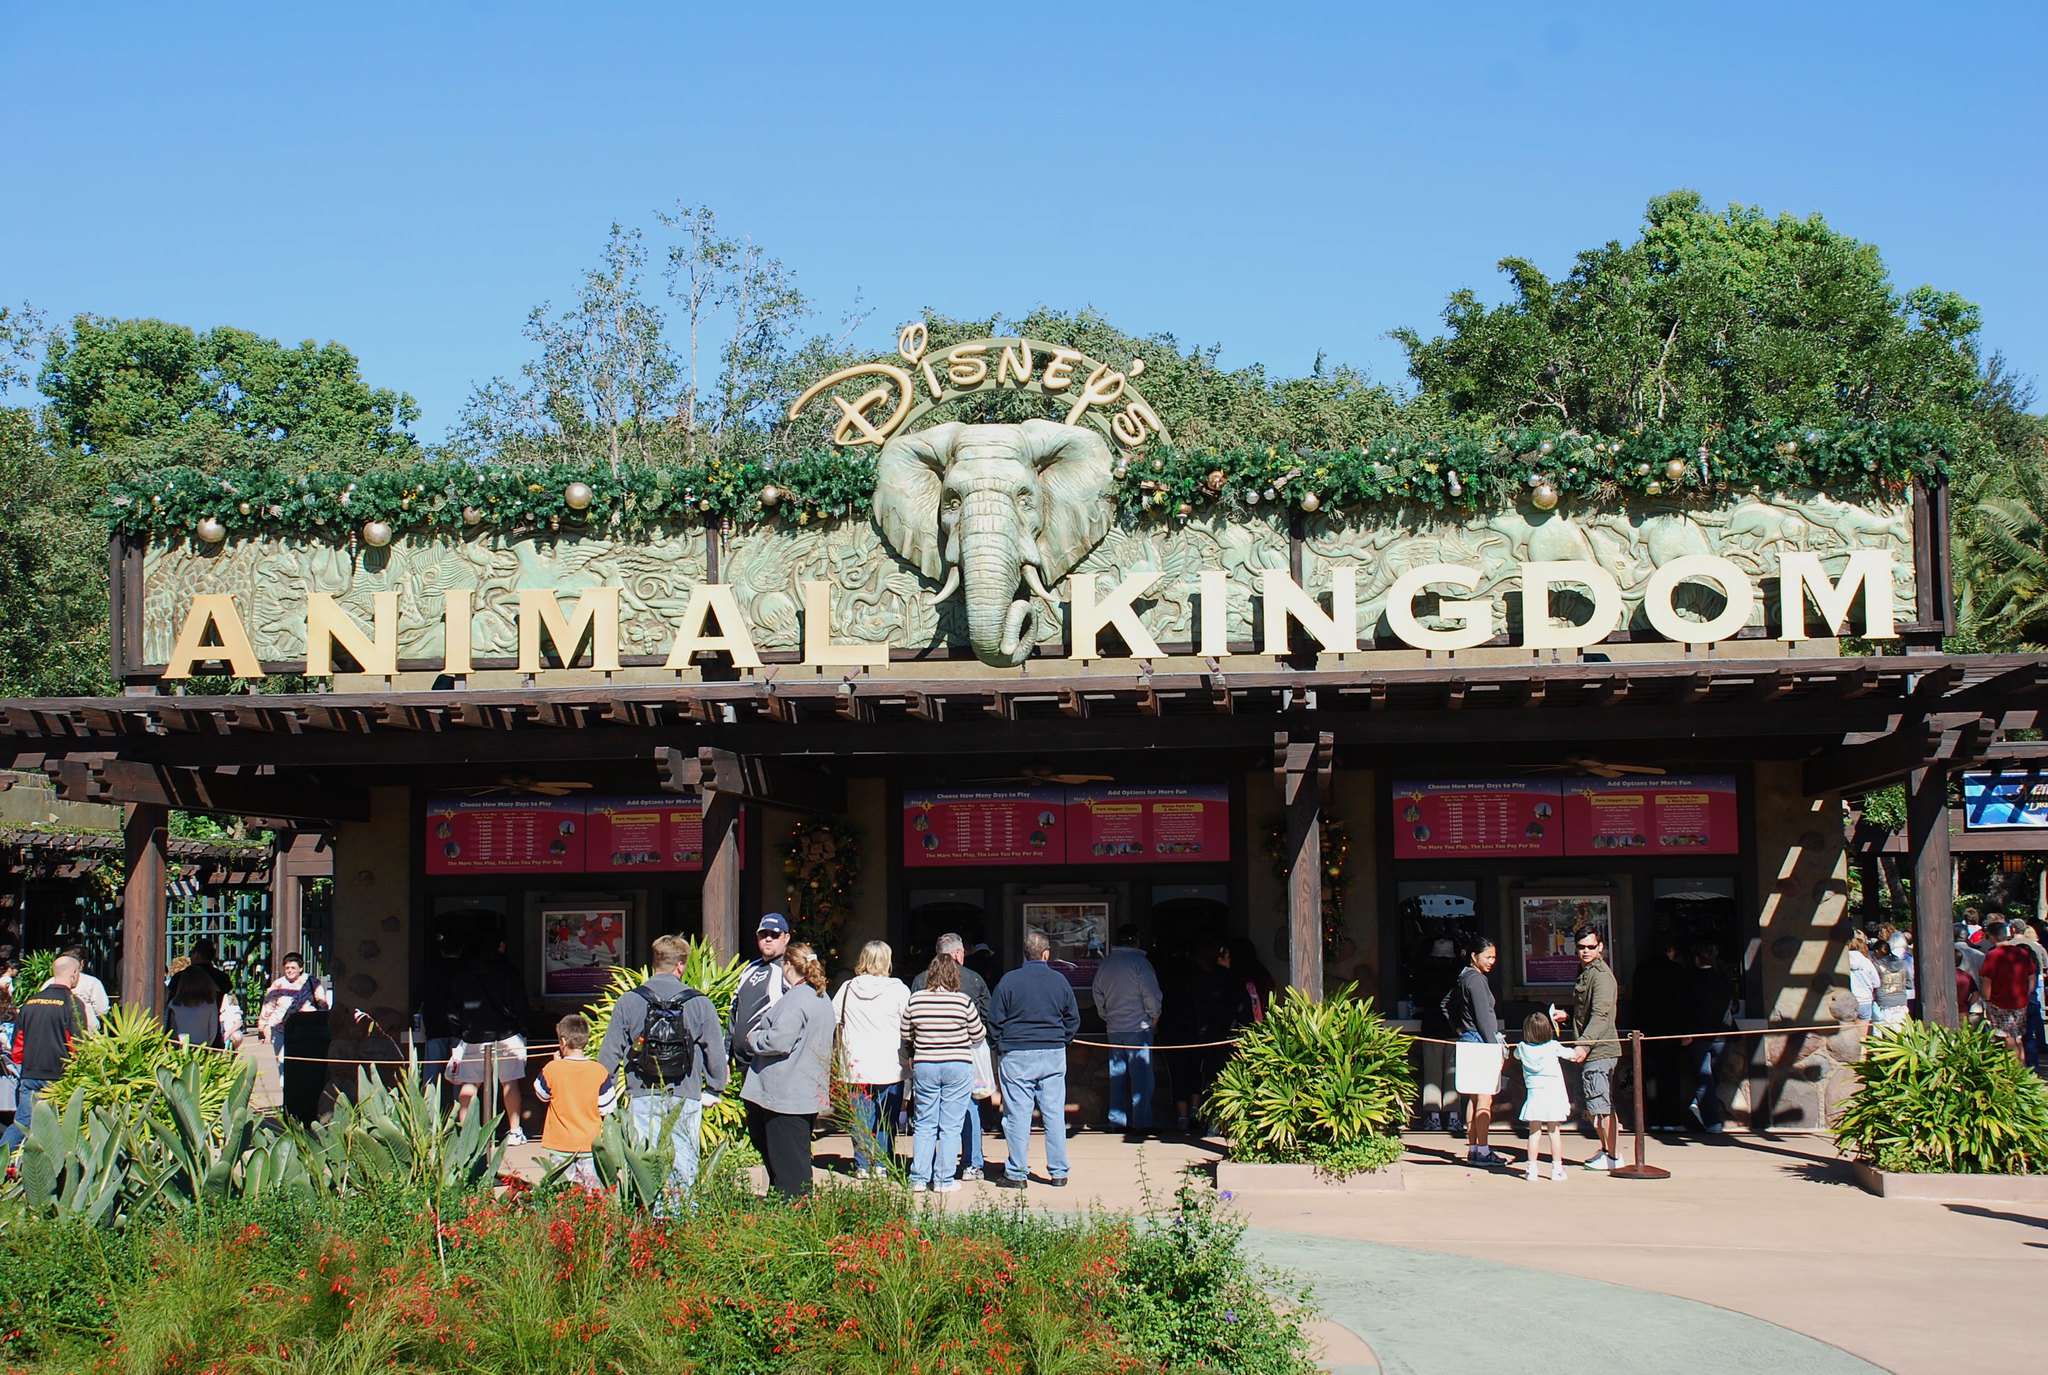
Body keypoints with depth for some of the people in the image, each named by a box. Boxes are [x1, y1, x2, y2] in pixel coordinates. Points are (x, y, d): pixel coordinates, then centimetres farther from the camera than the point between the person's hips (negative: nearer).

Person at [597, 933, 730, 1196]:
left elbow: (609, 1054, 4)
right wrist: (713, 1091, 17)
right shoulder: (700, 1004, -2)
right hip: (685, 1098, 0)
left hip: (642, 1097, 0)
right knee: (683, 1164, 7)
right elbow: (716, 1054, 2)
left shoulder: (628, 1002, -1)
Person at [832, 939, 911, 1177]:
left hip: (855, 1065, 2)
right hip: (890, 1066, -2)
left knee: (860, 1115, 8)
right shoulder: (897, 990, -5)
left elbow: (832, 1019, 8)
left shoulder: (847, 989, 2)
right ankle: (881, 1164, 5)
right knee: (886, 1117, 5)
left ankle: (862, 1164, 9)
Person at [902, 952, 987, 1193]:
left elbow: (906, 1035, 8)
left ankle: (919, 1178, 10)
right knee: (950, 1126, 4)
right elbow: (978, 1036, 1)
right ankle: (944, 1180, 5)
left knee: (924, 1125, 11)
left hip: (924, 1066, 2)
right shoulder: (963, 1002, -10)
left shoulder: (915, 1000, -4)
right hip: (958, 1066, -2)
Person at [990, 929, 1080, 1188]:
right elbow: (1073, 1019, 10)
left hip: (1017, 1056, -2)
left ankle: (1017, 1173, 5)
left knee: (1018, 1115, 2)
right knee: (1054, 1114, 8)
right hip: (1054, 1055, 3)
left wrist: (1002, 1045, 12)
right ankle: (1058, 1173, 11)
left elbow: (994, 1020, -2)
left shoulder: (1010, 980, -6)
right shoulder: (1060, 981, 2)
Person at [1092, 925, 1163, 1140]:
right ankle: (1141, 1123, -6)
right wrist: (1154, 1014, 2)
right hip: (1138, 1026, -6)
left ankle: (1117, 1121, 14)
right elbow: (1152, 993, -14)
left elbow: (1097, 994, 16)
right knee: (1141, 1076, -3)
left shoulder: (1105, 963, 8)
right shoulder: (1139, 961, -11)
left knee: (1117, 1076, 11)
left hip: (1114, 1028, 6)